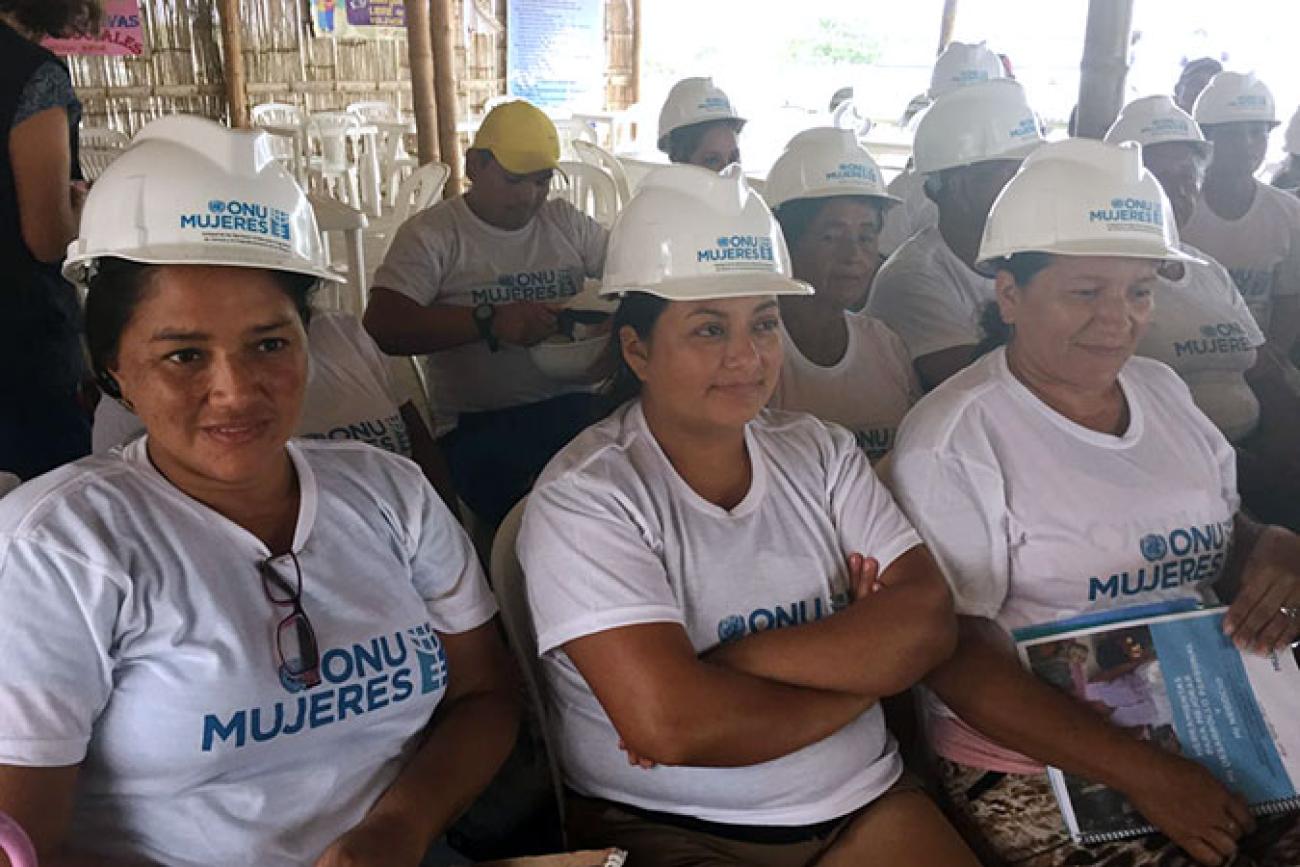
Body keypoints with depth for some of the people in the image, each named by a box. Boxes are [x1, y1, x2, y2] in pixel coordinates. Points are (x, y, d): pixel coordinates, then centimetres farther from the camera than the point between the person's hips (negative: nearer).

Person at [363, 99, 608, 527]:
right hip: (480, 424, -4)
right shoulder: (433, 233, 2)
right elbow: (381, 326, -11)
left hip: (573, 405, 5)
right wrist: (490, 321, -21)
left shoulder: (565, 221, 18)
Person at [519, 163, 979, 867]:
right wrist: (857, 664, -9)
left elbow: (926, 623, -6)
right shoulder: (584, 498, -11)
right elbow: (668, 723, -22)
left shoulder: (822, 454, 6)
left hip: (862, 806, 4)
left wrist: (723, 663, -18)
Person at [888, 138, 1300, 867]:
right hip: (1037, 770, -6)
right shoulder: (955, 437, -13)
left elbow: (1229, 534, 19)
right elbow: (954, 653, -17)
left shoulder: (1164, 390, 8)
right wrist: (1145, 775, -21)